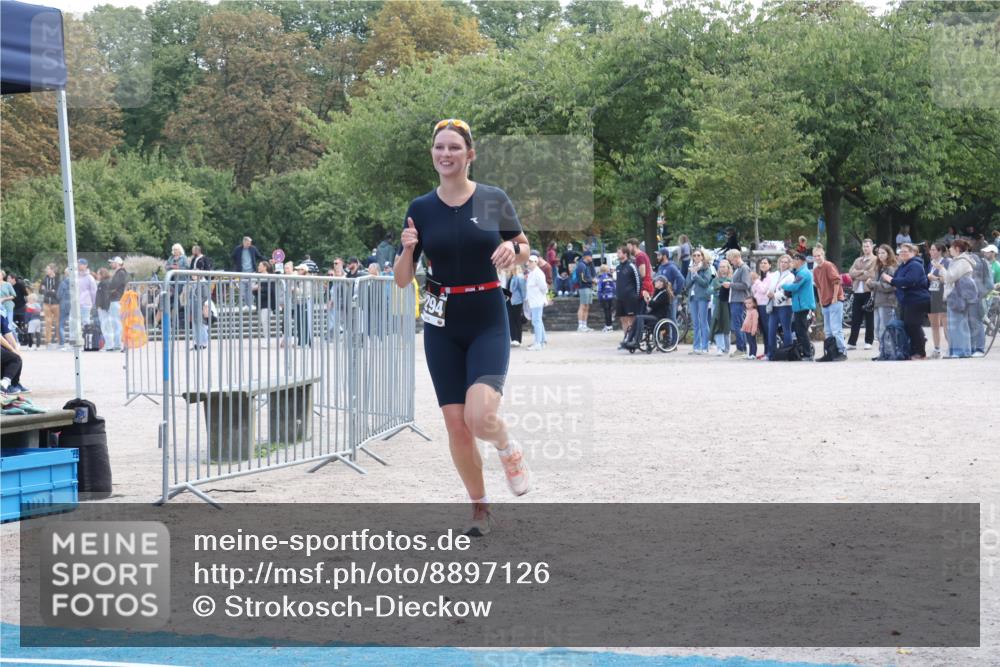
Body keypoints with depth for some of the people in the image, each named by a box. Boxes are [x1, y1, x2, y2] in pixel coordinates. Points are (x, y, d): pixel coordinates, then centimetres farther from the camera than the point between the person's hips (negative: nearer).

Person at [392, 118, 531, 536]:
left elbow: (524, 252, 10)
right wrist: (407, 250, -18)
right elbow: (402, 281, 3)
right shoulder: (421, 209, 1)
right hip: (442, 325, 2)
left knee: (481, 417, -20)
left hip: (488, 321, -2)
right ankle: (480, 508, 21)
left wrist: (514, 251, -13)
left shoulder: (494, 200, -3)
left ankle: (509, 451, 15)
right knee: (456, 425, 2)